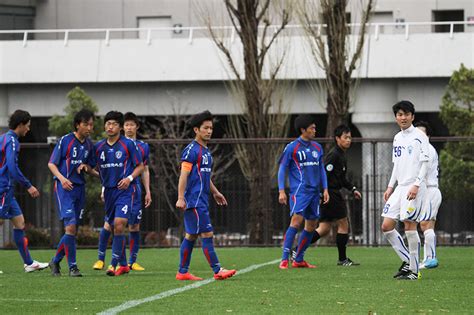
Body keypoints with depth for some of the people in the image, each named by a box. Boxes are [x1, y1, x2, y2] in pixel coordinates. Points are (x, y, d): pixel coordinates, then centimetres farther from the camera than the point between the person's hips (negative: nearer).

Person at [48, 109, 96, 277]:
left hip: (79, 187, 6)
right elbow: (51, 164, -4)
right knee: (70, 226, -17)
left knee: (73, 230, 7)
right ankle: (72, 266, -11)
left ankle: (55, 261, 24)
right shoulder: (65, 140, -6)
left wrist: (85, 166, -3)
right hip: (64, 187, -6)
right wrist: (62, 178, -21)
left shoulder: (89, 144, 10)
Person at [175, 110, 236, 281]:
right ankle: (217, 271, -9)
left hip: (202, 200, 9)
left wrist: (215, 192, 30)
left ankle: (183, 272, 13)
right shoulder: (191, 150, -11)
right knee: (207, 235, -9)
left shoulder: (205, 151, 17)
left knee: (191, 236, 10)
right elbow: (184, 175, -16)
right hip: (194, 201, -9)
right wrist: (181, 198, -22)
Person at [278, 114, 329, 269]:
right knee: (296, 220, -20)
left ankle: (299, 259, 17)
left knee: (311, 226, 7)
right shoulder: (292, 148, -4)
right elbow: (282, 169, -1)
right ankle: (284, 259, -18)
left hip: (314, 191, 7)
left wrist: (325, 189, 12)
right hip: (299, 190, -7)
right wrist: (281, 191, -9)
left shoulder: (317, 147, 13)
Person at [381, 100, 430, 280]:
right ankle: (407, 261, 13)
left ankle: (414, 270, -3)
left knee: (409, 225, -10)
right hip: (400, 187, 8)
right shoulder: (397, 138, 17)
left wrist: (416, 185, -18)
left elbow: (425, 163, -10)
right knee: (386, 226, 1)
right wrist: (390, 186, 17)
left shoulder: (419, 136, -5)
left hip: (414, 187, -8)